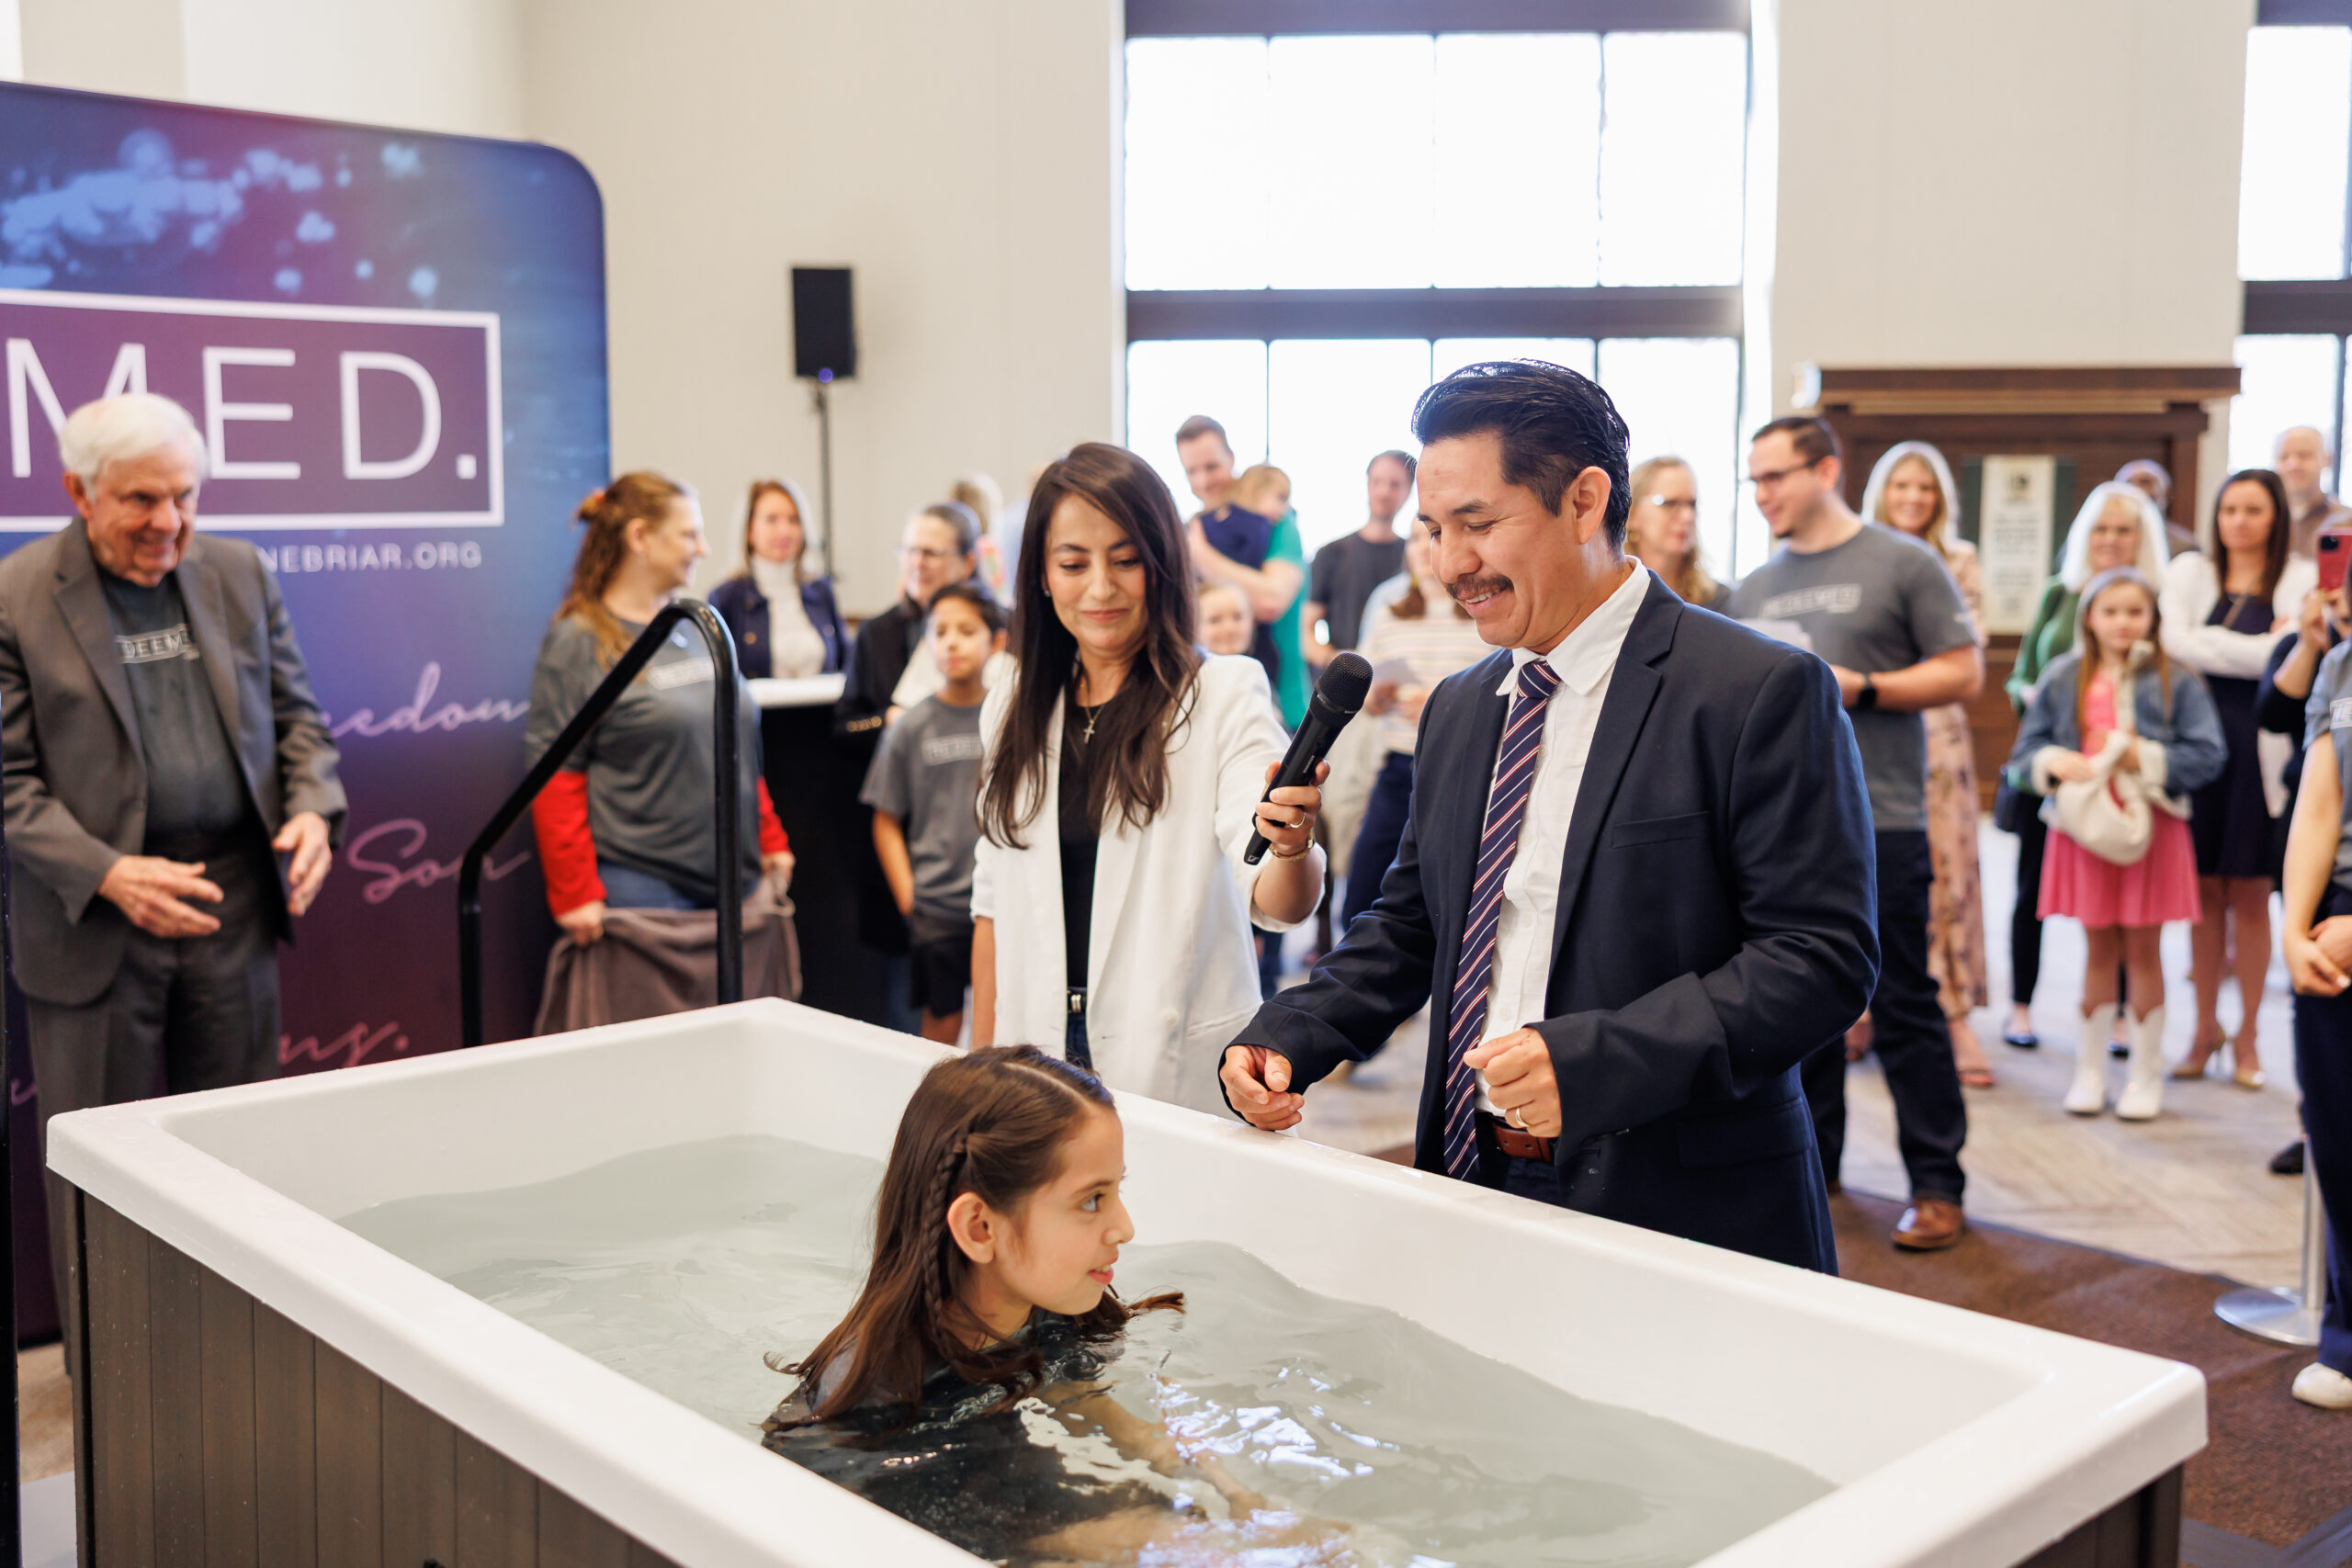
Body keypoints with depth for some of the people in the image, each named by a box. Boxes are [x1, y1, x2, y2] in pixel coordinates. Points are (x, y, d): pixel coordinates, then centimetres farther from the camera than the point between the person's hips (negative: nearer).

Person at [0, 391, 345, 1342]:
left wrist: (311, 807, -6)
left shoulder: (240, 574, 6)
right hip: (96, 924, -4)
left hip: (234, 905, 4)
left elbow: (293, 711, 13)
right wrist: (108, 874, -21)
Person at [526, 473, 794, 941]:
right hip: (641, 885, -6)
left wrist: (771, 841, 16)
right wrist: (574, 892, -14)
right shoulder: (577, 641, -6)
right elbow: (554, 779, -10)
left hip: (732, 884, 7)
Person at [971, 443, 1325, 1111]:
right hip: (1038, 1058, 4)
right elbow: (996, 899, 12)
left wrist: (1290, 848, -40)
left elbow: (1276, 903, -18)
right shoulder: (1014, 708, 7)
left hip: (1181, 1069, -3)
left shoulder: (1225, 695, -8)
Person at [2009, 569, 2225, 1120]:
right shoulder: (2063, 681, 5)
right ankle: (2090, 1070, 21)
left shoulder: (2175, 682, -2)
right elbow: (2025, 753, 5)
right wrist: (2056, 763, -14)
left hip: (2149, 826, -2)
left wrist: (2143, 757, -16)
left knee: (2143, 951, 5)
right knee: (2099, 949, 10)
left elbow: (2208, 755, -7)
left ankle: (2146, 1074, 18)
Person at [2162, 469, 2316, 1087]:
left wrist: (2209, 645, -9)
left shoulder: (2300, 580, 4)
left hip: (2262, 748, -1)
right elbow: (2174, 643, -7)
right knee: (2206, 891, 5)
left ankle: (2247, 1036, 14)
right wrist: (2255, 650, -9)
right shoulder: (2189, 572, 9)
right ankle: (2206, 1027, 17)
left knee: (2251, 895, 4)